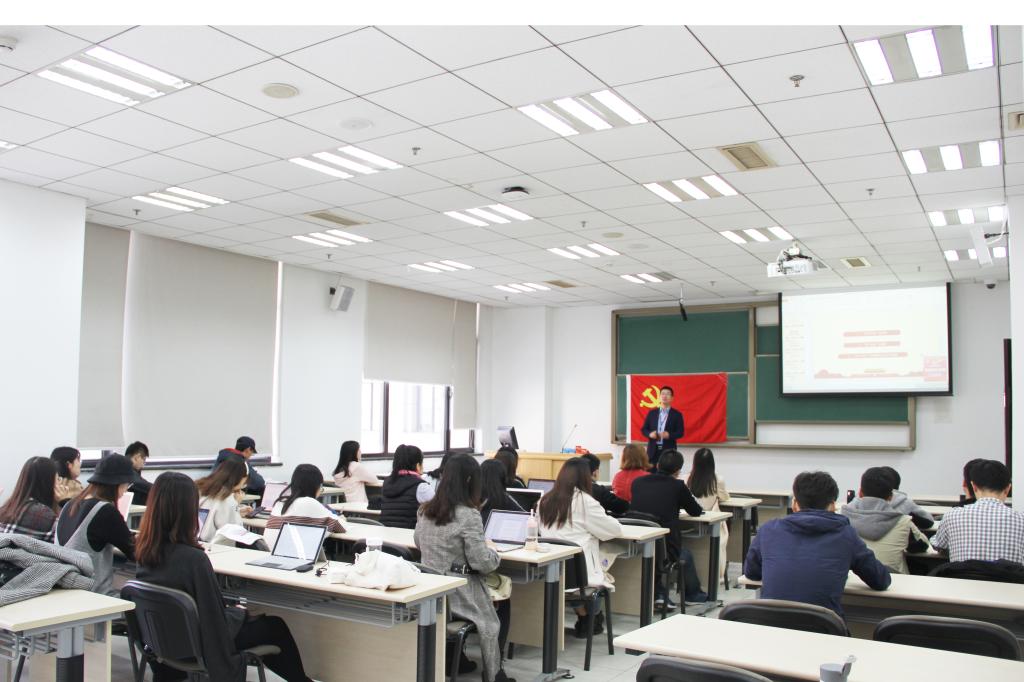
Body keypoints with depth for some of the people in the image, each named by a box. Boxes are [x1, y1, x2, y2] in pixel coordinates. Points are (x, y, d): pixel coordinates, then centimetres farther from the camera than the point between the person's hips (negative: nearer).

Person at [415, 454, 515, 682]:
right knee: (502, 603, 17)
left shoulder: (425, 511, 1)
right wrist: (492, 551, 1)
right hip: (457, 595, -7)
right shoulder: (468, 515, -20)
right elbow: (482, 563, -19)